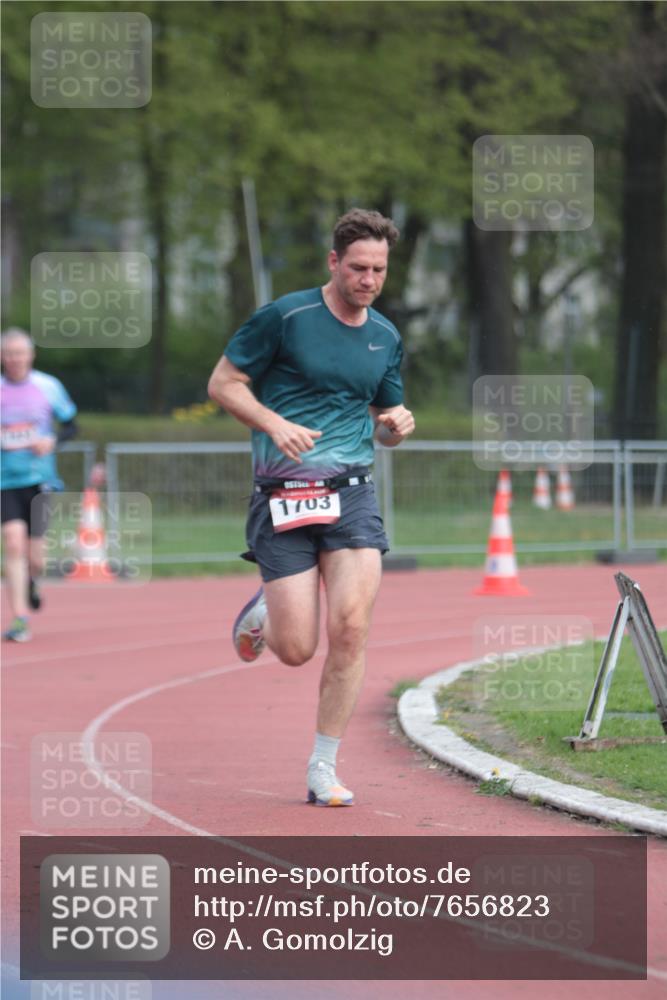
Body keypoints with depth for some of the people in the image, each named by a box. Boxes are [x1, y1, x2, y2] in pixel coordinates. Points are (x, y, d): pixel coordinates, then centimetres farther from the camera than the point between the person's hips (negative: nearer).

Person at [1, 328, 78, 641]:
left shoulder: (48, 387, 1)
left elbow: (70, 425, 9)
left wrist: (52, 441, -11)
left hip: (40, 481, 1)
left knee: (34, 558, 1)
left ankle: (31, 581, 39)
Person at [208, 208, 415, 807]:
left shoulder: (386, 337, 13)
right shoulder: (285, 318, -4)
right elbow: (223, 383, 1)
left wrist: (398, 426, 0)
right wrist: (275, 424, -15)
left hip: (353, 493, 3)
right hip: (285, 497, -3)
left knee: (352, 629, -13)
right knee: (296, 649, -6)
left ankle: (324, 770, 0)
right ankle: (262, 614, 33)